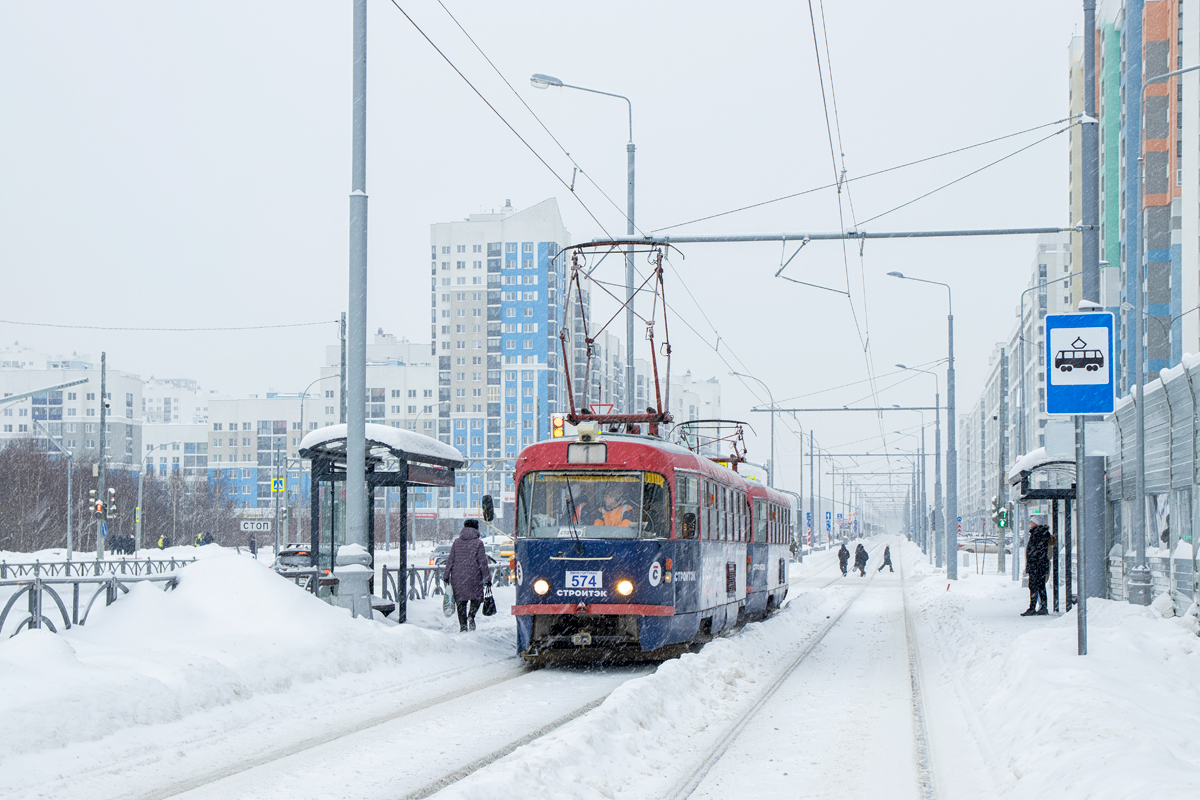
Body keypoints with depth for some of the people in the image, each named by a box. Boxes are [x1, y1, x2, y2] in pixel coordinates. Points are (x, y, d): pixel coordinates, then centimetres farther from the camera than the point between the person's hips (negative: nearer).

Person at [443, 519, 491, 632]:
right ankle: (471, 615, -14)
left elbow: (450, 560, 7)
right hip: (473, 576, -3)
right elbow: (482, 562, -4)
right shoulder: (478, 543, -2)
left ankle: (463, 625, 2)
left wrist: (446, 575, 12)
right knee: (476, 597, 12)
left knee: (460, 601, 8)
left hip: (457, 576, 3)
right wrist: (487, 578, 1)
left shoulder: (457, 542, 8)